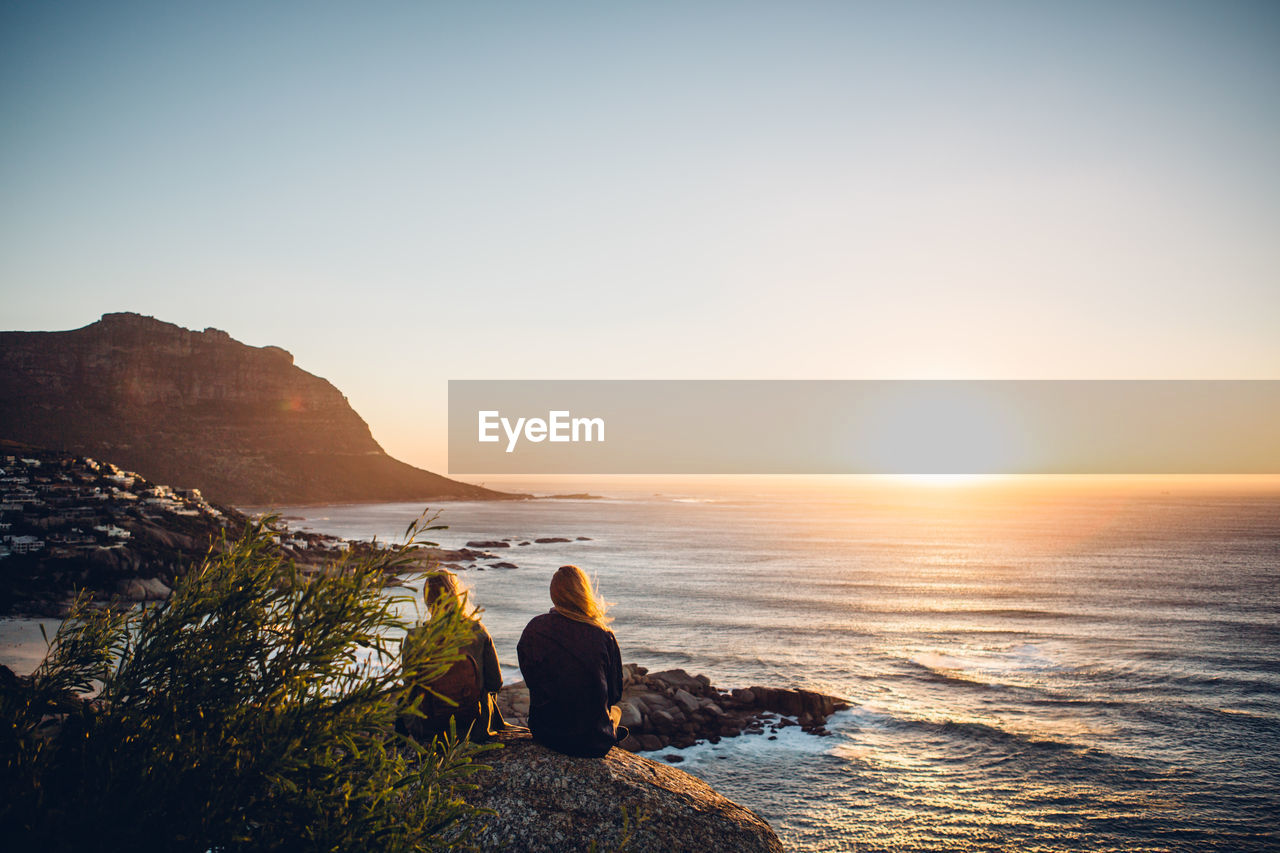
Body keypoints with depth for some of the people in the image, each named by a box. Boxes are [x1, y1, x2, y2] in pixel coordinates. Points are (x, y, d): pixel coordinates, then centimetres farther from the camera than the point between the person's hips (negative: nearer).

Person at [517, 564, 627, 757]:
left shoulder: (533, 628, -8)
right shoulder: (603, 636, -15)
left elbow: (529, 679, 4)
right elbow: (615, 694, -4)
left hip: (543, 733, 3)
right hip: (593, 740, -3)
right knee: (615, 710, 32)